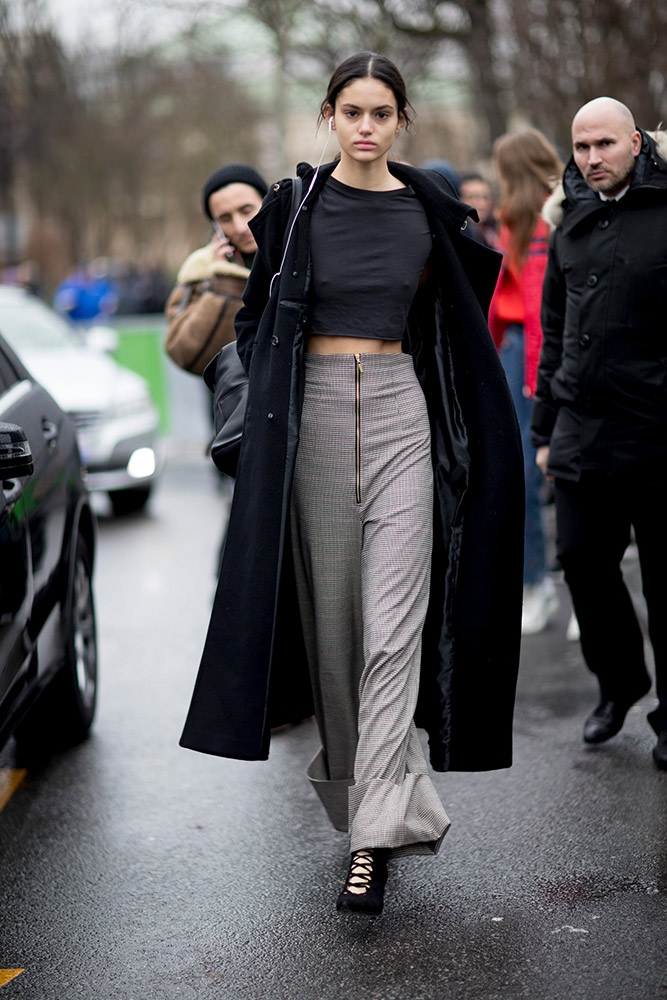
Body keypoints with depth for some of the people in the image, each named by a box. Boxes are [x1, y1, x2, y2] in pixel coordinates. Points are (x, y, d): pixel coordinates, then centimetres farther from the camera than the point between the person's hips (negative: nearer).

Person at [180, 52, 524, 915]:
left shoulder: (428, 210, 3)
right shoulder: (294, 204, 2)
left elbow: (456, 317, 16)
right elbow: (256, 315, 11)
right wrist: (275, 400, 2)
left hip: (401, 412, 0)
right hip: (316, 412, 1)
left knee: (394, 621, -9)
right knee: (331, 607, 8)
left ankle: (375, 834, -10)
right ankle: (351, 765, 32)